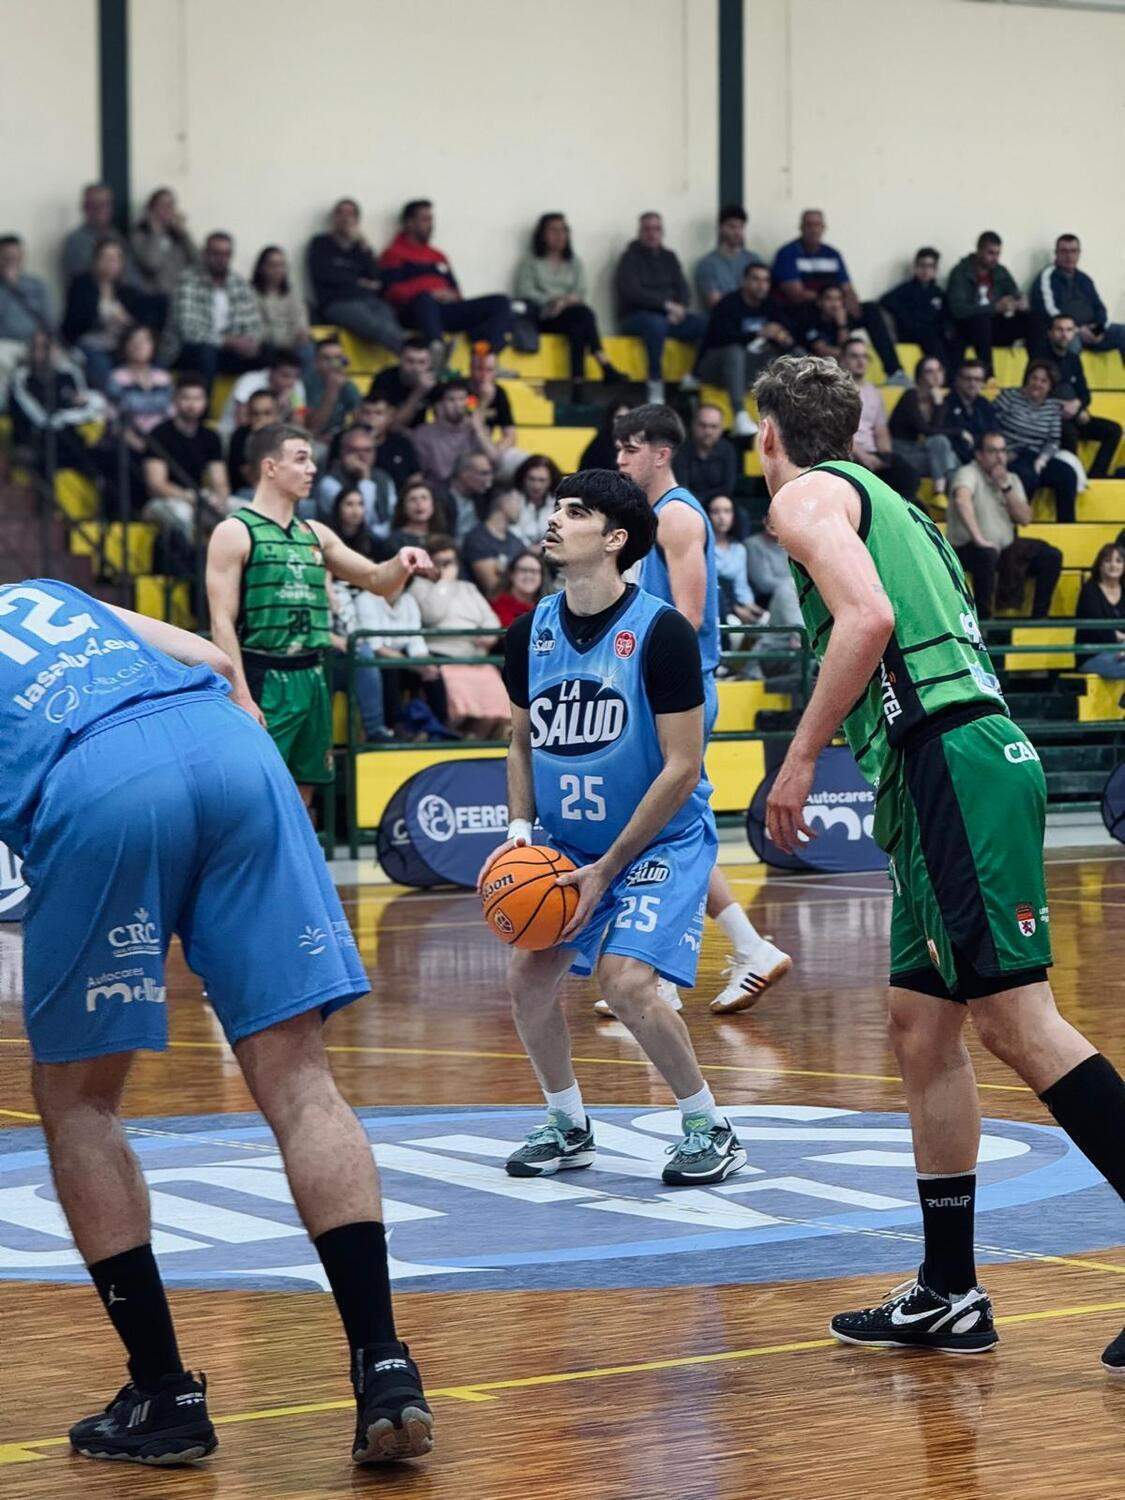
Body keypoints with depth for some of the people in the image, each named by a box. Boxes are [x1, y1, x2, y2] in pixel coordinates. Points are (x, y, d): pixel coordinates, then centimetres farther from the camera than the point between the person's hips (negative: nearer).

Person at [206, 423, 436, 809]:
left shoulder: (316, 534, 14)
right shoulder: (234, 533, -6)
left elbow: (375, 580, 22)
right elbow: (222, 623, -12)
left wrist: (401, 563, -1)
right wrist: (241, 696, -19)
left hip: (310, 678, 7)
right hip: (262, 681, -7)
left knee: (300, 800, 10)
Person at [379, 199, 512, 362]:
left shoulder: (439, 256, 31)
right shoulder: (394, 254, 12)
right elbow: (393, 291, -4)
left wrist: (452, 295, 0)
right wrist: (430, 294, -15)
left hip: (446, 309, 6)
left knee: (500, 303, -11)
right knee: (425, 299, -42)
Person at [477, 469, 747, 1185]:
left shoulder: (661, 631, -20)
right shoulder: (531, 633, -1)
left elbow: (681, 767, -18)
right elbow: (523, 743, 13)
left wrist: (606, 869, -18)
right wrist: (520, 829, -4)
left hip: (664, 838, -6)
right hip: (571, 838, 6)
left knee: (626, 979, -21)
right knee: (529, 973, -1)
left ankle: (711, 1129, -3)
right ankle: (568, 1127, 20)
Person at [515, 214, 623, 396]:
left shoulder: (575, 263, 26)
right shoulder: (531, 262, 15)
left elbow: (583, 294, 12)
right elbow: (525, 293, 0)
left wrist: (570, 300, -13)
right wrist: (554, 301, -15)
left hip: (572, 318, 4)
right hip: (543, 318, -3)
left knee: (578, 326, -35)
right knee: (583, 314, -33)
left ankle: (578, 386, -45)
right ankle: (605, 366, -41)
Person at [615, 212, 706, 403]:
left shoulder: (669, 257, 17)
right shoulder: (631, 258, 0)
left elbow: (682, 288, 11)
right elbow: (633, 293, -13)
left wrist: (680, 308, -12)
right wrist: (667, 304, -18)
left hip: (668, 316, 5)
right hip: (635, 316, -5)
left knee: (704, 324, -22)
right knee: (656, 324, -40)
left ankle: (695, 378, -13)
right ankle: (655, 385, -36)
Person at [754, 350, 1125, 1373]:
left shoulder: (808, 494, 2)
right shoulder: (889, 506, 28)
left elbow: (868, 615, -15)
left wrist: (800, 760, -12)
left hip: (951, 762, -10)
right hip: (959, 764, 10)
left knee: (1018, 1020, -14)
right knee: (922, 1028, 12)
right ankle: (949, 1296, 15)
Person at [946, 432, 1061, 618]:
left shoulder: (1012, 479, 9)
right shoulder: (969, 473, -13)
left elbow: (1025, 519, -1)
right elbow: (962, 500, -36)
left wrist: (1005, 487, -12)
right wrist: (978, 538, -43)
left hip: (1005, 549, 7)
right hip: (966, 549, -7)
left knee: (1051, 556, -5)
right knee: (987, 555, -40)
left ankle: (1039, 618, 0)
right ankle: (983, 620, -27)